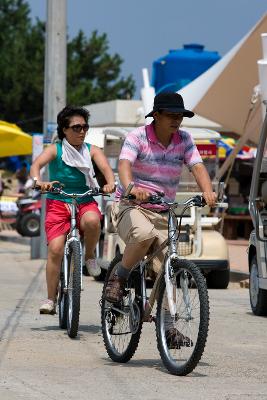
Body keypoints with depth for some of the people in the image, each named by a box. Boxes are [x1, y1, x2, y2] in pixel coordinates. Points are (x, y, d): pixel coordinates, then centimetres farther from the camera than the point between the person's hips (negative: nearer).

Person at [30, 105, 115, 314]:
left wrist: (111, 183, -33)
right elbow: (36, 165, -14)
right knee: (56, 249, -17)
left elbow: (105, 167, -11)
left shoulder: (92, 150, 5)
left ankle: (90, 256, -4)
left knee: (92, 220, -35)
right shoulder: (55, 150, 1)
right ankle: (51, 299, -5)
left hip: (85, 202, 1)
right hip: (58, 203, -1)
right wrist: (39, 182, -37)